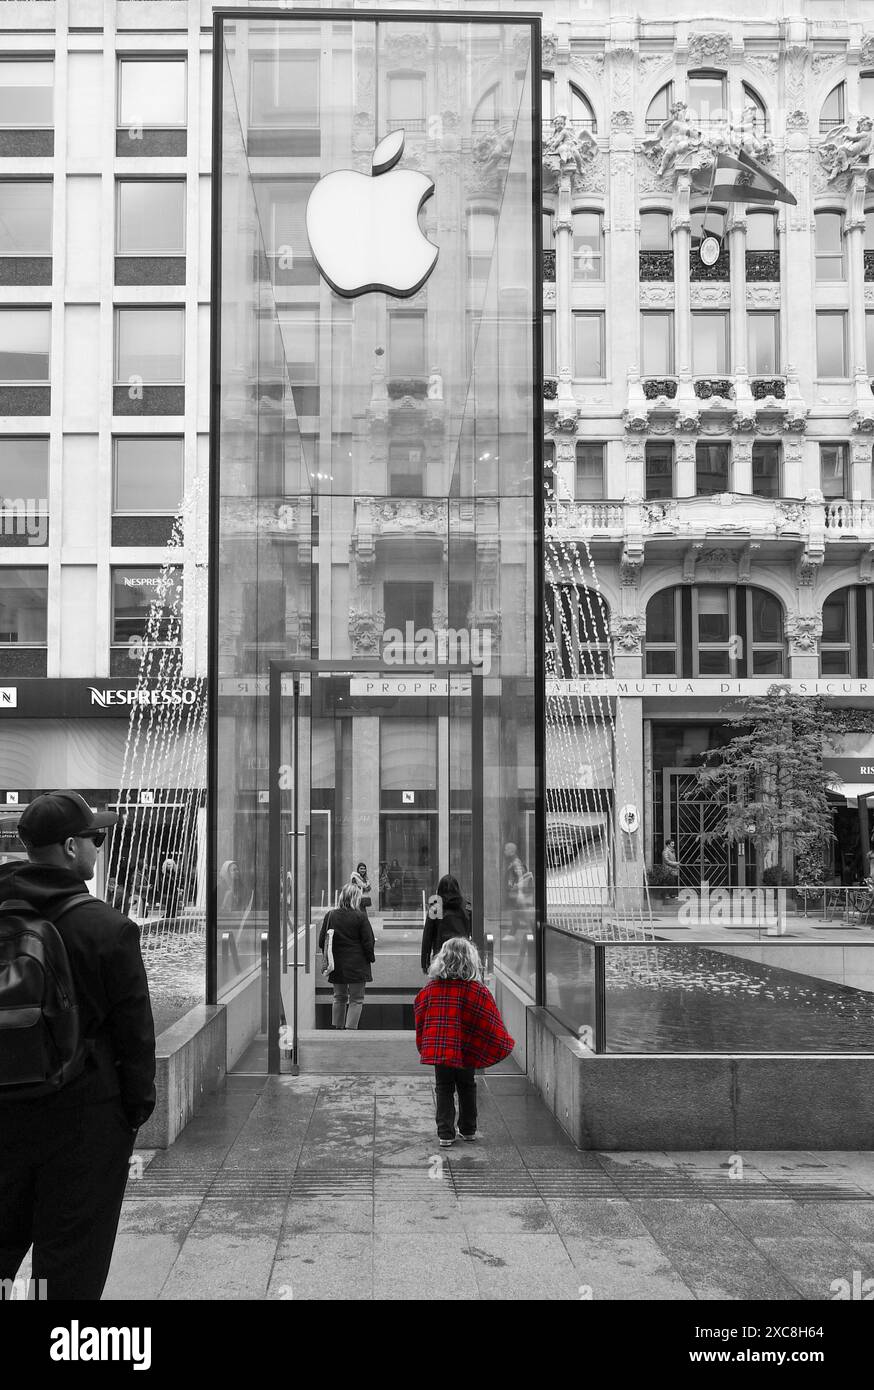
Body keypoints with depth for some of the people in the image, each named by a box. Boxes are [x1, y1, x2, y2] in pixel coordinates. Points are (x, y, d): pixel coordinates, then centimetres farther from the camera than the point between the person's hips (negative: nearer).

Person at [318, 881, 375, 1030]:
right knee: (356, 999, 4)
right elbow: (368, 942, -8)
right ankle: (350, 1029, -5)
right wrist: (371, 958, 8)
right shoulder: (360, 917, -12)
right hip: (357, 965, -4)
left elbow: (322, 941, 4)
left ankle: (336, 1028, 19)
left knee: (339, 998, 17)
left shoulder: (329, 916, -2)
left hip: (337, 966, 4)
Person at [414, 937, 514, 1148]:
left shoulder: (431, 988, -4)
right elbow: (490, 1021, -6)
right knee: (467, 1087, 18)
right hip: (467, 1051, 0)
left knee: (444, 1089, 9)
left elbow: (420, 1017, 5)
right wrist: (503, 1043, 8)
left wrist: (425, 1046, 18)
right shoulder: (477, 990, -11)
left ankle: (445, 1134, 2)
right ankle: (468, 1130, 26)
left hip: (438, 1049, 0)